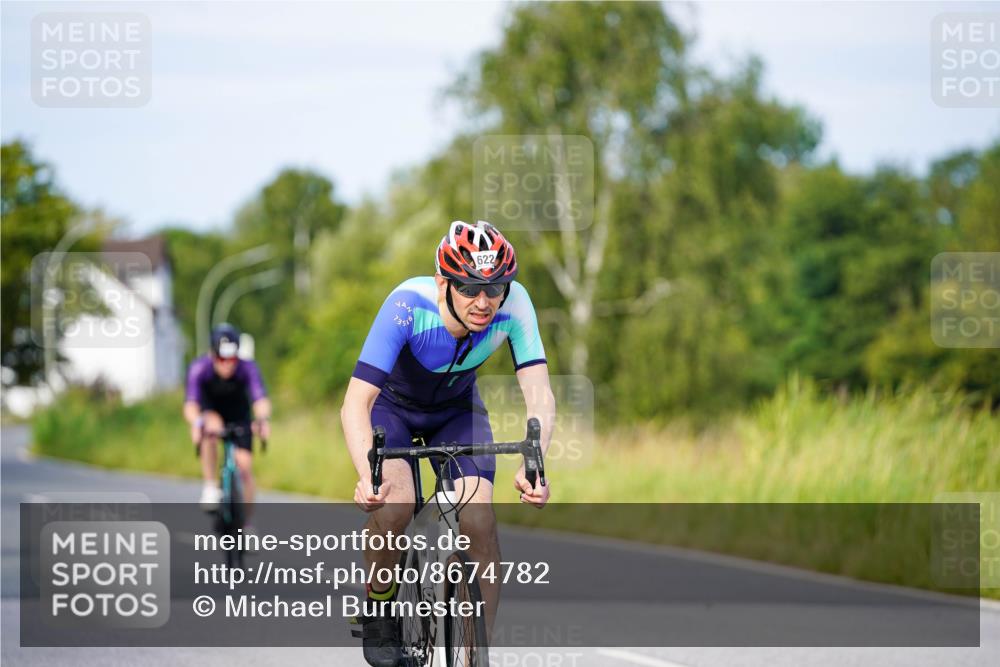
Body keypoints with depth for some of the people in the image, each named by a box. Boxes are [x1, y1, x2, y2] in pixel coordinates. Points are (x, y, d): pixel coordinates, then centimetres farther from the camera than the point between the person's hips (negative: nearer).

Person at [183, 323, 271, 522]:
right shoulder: (199, 368, -31)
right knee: (211, 426, -35)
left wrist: (263, 419, -63)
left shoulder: (247, 369, -29)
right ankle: (210, 489, -26)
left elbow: (260, 399, -42)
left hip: (239, 417, 1)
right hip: (211, 411, -1)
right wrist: (196, 423, -62)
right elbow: (190, 404, -40)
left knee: (245, 465, -10)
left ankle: (245, 524, 5)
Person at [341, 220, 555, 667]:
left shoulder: (514, 304, -30)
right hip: (391, 404, -2)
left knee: (480, 525, -18)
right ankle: (378, 613, -2)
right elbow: (356, 403, -41)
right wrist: (367, 475, -58)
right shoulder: (408, 306, -38)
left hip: (455, 409, 3)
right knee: (394, 505, -29)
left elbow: (538, 392, -34)